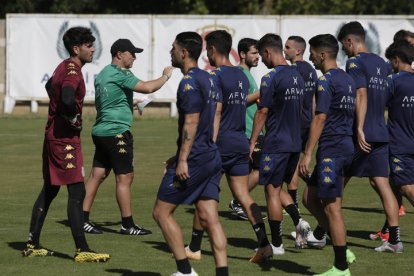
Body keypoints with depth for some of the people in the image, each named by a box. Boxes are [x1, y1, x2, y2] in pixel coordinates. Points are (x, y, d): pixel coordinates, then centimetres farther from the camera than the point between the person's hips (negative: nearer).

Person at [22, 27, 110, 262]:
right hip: (66, 139, -10)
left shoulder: (64, 67, 14)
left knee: (49, 190, 15)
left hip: (53, 135, 10)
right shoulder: (72, 71, -17)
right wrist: (74, 118, -17)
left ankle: (32, 245, 20)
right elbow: (68, 99, -35)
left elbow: (50, 87, 34)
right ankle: (82, 250, -11)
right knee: (77, 192, -10)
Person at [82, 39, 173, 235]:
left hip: (101, 131, 9)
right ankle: (127, 225, -1)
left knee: (97, 175, 9)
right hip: (116, 132, -9)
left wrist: (131, 105, 26)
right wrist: (166, 76, -6)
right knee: (125, 178, -4)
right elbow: (147, 87, -22)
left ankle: (83, 219, 8)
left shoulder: (103, 74, 16)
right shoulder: (120, 74, -13)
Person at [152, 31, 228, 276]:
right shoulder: (207, 79, 17)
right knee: (210, 219, 4)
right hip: (212, 156, 9)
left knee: (162, 212, 2)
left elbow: (191, 122, -20)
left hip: (194, 159, -9)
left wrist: (183, 160, -20)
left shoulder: (189, 82, -13)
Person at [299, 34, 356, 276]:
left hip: (331, 149, -10)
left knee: (332, 208, -5)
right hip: (346, 145, 10)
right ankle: (342, 250, 14)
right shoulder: (348, 79, 16)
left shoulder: (326, 80, -13)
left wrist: (308, 154, -17)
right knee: (312, 196, 17)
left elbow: (320, 119, -18)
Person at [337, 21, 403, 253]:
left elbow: (361, 96, -20)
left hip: (362, 135, -7)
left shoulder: (355, 63, -9)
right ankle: (395, 239, -5)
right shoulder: (382, 64, 16)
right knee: (381, 183, 3)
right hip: (381, 134, 7)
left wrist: (359, 130, -23)